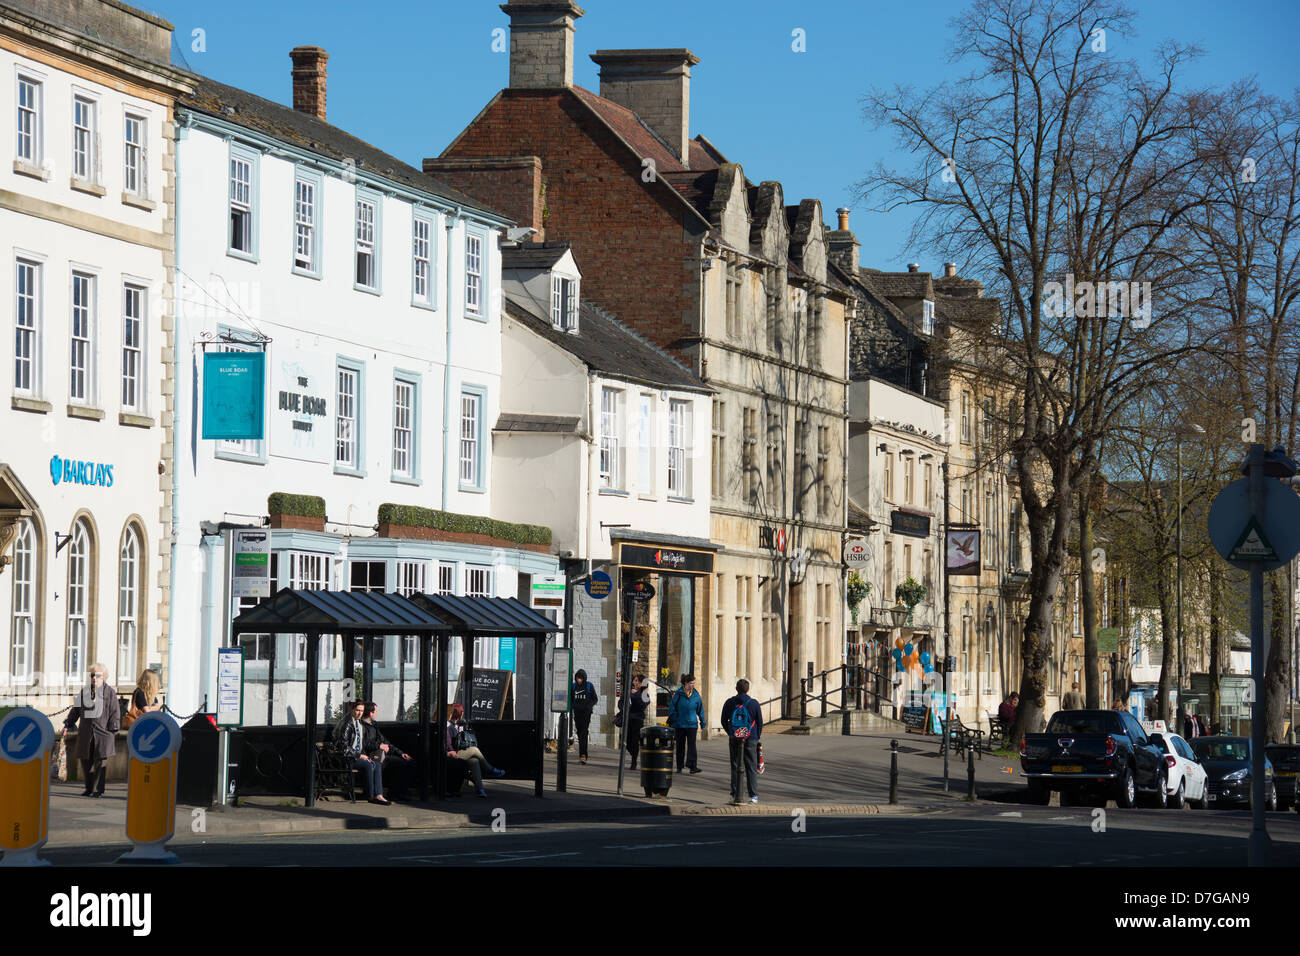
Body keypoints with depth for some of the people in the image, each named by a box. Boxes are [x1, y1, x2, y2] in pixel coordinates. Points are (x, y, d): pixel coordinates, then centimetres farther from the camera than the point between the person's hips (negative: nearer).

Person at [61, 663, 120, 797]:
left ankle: (98, 789, -2)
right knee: (85, 760, 4)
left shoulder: (109, 692, 3)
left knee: (100, 760, -7)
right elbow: (75, 710, 19)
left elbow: (115, 712, 1)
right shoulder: (84, 692, 14)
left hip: (102, 731, -4)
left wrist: (113, 728, -7)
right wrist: (68, 724, 12)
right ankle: (89, 788, 14)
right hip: (86, 731, 4)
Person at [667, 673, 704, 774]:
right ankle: (679, 767, 18)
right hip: (679, 724, 0)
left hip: (692, 724, 0)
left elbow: (700, 710, 11)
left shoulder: (696, 696, 3)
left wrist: (702, 722, 11)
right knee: (680, 745, 8)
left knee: (691, 745, -10)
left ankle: (693, 766, -15)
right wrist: (672, 720, -4)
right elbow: (672, 708, 2)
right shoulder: (678, 694, -3)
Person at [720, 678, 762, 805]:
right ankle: (753, 796, -1)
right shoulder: (754, 703, -3)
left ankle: (735, 795, 5)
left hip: (734, 739, 1)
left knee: (735, 767, 7)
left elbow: (724, 721, 9)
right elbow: (760, 722, 3)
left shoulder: (729, 703, 2)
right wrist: (757, 737, 15)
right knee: (751, 768, 3)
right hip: (750, 740, -1)